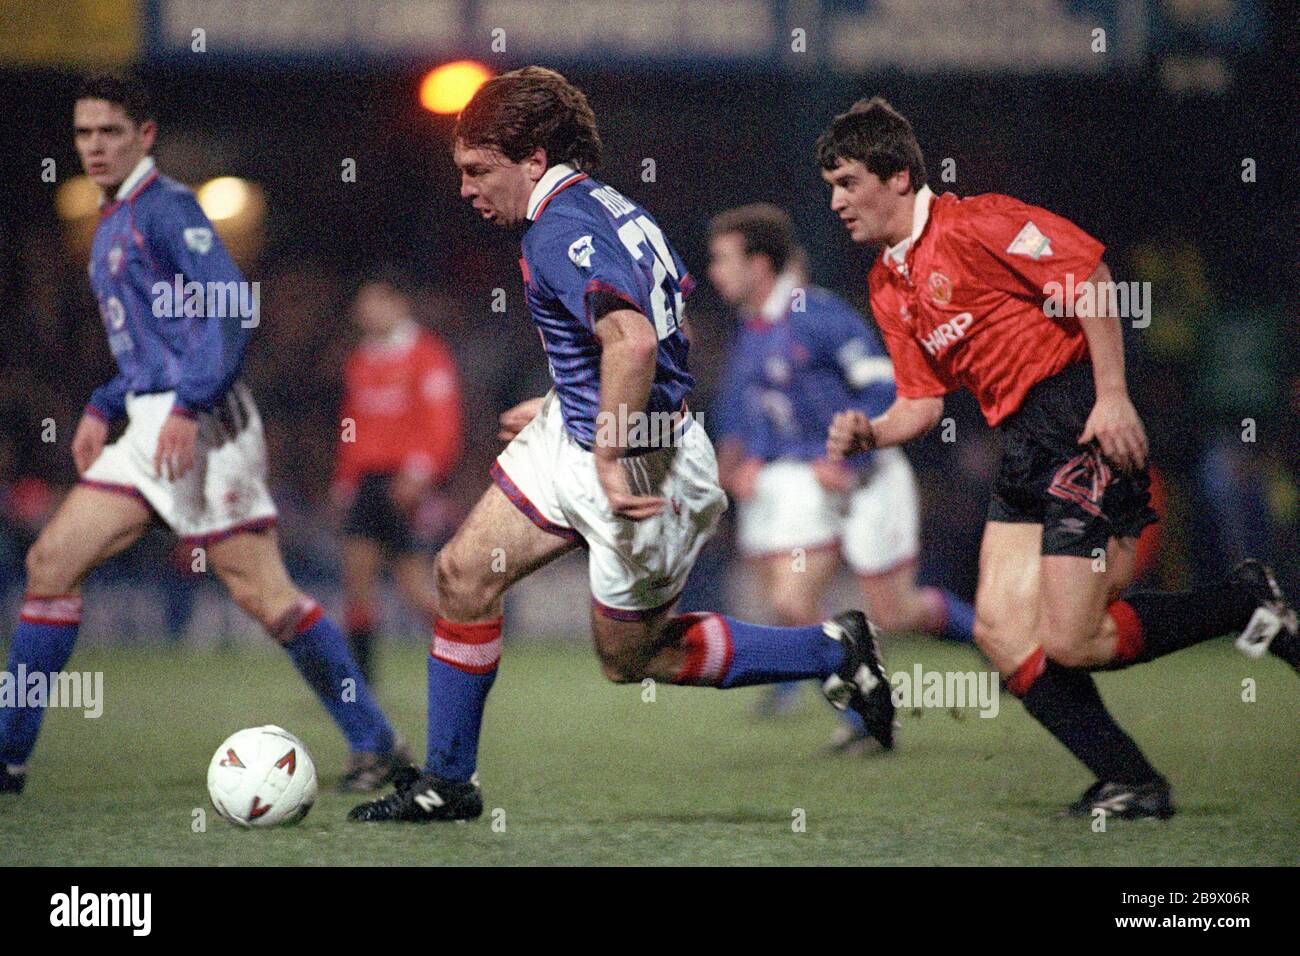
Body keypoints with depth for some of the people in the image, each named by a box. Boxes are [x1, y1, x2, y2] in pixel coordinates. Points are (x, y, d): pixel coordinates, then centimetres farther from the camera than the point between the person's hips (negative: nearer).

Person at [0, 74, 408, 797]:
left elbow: (233, 308, -19)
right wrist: (103, 409, 22)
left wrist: (189, 407, -25)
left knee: (262, 593, -10)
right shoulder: (113, 222, 20)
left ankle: (377, 745, 0)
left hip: (201, 427, -9)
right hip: (150, 424, 9)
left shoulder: (167, 207, -9)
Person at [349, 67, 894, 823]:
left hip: (643, 469, -10)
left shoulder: (561, 231, -24)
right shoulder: (612, 207, 6)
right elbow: (674, 313, 19)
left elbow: (632, 341, -40)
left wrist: (610, 462, -33)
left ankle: (834, 653, 17)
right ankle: (447, 782, 13)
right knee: (465, 571, 5)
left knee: (628, 658, 7)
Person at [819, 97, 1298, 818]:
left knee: (1068, 644, -13)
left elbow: (1087, 279, -14)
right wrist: (870, 434, -2)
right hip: (1024, 447, 9)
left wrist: (1112, 395, -19)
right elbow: (923, 401, 18)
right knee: (1001, 631, -4)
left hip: (1085, 424, -9)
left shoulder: (971, 224, -9)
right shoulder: (888, 286, 17)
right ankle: (1131, 785, -1)